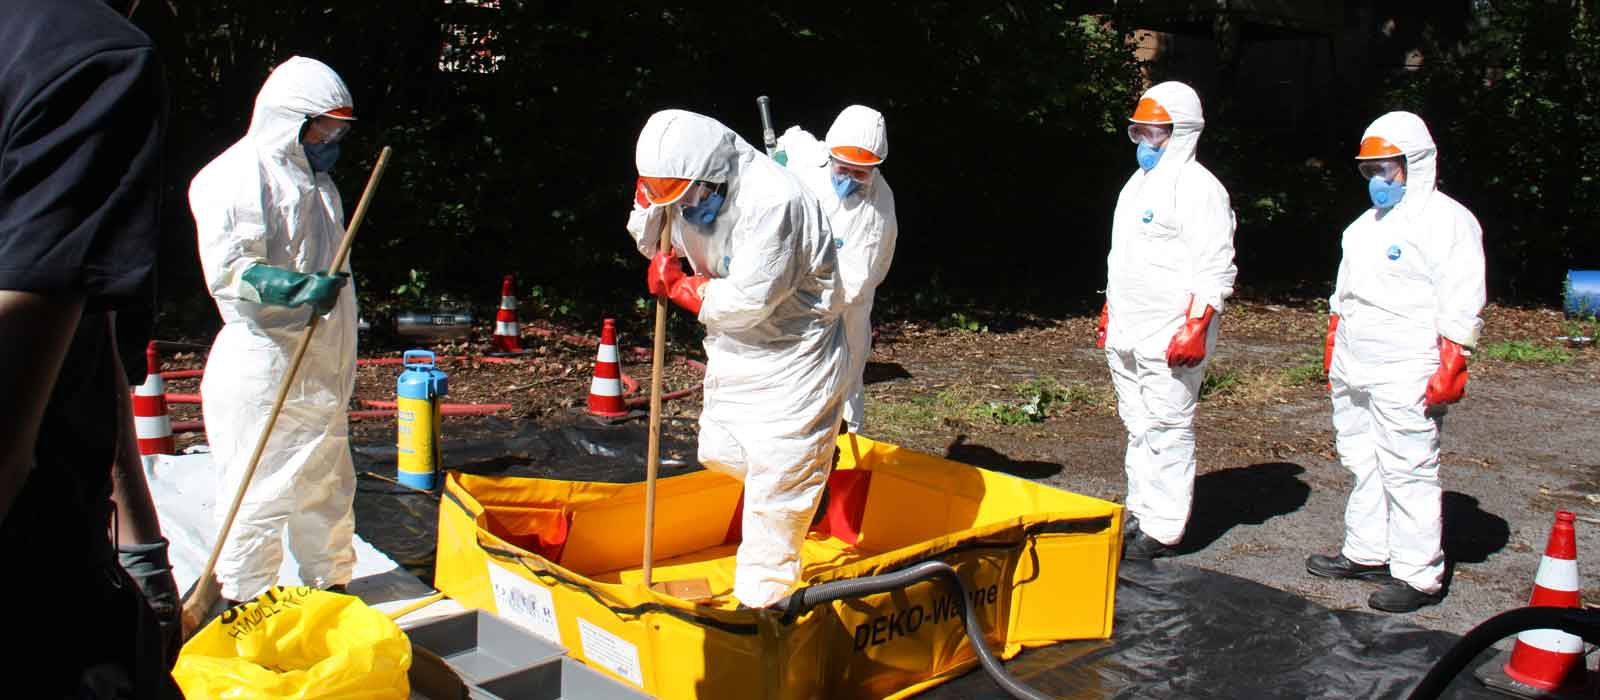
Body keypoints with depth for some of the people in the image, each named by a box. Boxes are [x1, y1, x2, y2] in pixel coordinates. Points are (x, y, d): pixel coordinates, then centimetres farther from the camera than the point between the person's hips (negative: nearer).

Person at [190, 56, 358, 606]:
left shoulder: (313, 179, 20)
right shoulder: (240, 174, -10)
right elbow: (226, 270, -20)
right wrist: (299, 288, -35)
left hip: (319, 370, 9)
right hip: (263, 371, -9)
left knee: (328, 489, 16)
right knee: (261, 495, -4)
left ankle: (331, 589, 28)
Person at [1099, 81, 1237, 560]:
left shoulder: (1197, 187, -9)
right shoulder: (1139, 183, 19)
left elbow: (1216, 268, -14)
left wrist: (1197, 327, -21)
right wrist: (1110, 311, 23)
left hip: (1171, 339, -9)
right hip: (1127, 337, 9)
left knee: (1168, 432, -4)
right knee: (1138, 430, 14)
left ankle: (1163, 529, 3)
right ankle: (1140, 514, 24)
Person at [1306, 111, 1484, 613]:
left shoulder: (1445, 220, -8)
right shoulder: (1368, 222, 19)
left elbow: (1462, 305, -13)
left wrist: (1450, 370, -18)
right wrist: (1333, 351, 23)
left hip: (1406, 378, -9)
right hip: (1354, 373, 9)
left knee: (1408, 472, -5)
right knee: (1363, 465, 15)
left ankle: (1419, 575, 2)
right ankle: (1366, 552, 26)